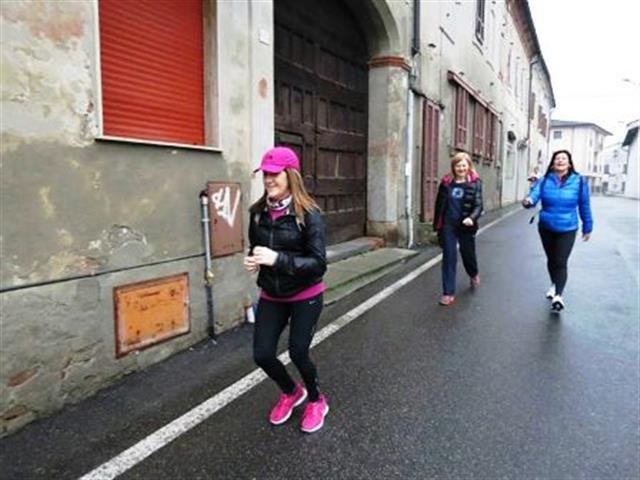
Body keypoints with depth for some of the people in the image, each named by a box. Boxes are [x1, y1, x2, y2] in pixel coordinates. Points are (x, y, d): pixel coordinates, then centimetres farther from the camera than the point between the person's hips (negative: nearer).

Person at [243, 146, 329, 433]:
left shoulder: (307, 214, -19)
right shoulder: (258, 212, -4)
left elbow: (319, 263, -22)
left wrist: (277, 259, -32)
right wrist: (252, 261, -13)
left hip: (305, 297, -4)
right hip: (271, 297, 5)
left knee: (298, 353, 1)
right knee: (262, 355, 4)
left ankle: (316, 401, 34)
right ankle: (291, 392, 37)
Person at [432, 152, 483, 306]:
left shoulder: (475, 182, -4)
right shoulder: (446, 182, 2)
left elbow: (478, 205, -11)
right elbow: (439, 204, 9)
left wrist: (472, 218, -31)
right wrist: (437, 225, 9)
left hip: (466, 227, -1)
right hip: (448, 226, 1)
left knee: (468, 254, 16)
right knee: (449, 257, -1)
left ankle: (474, 274, 50)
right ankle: (448, 293, 5)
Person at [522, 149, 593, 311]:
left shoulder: (578, 181, -6)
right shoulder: (545, 180, -5)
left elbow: (584, 206, 1)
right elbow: (534, 194, -21)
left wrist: (587, 227, 6)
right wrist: (528, 201, -46)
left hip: (567, 229, -2)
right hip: (546, 228, 2)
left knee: (560, 262, -11)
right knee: (551, 260, 18)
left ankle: (558, 295, -13)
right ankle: (554, 285, 40)